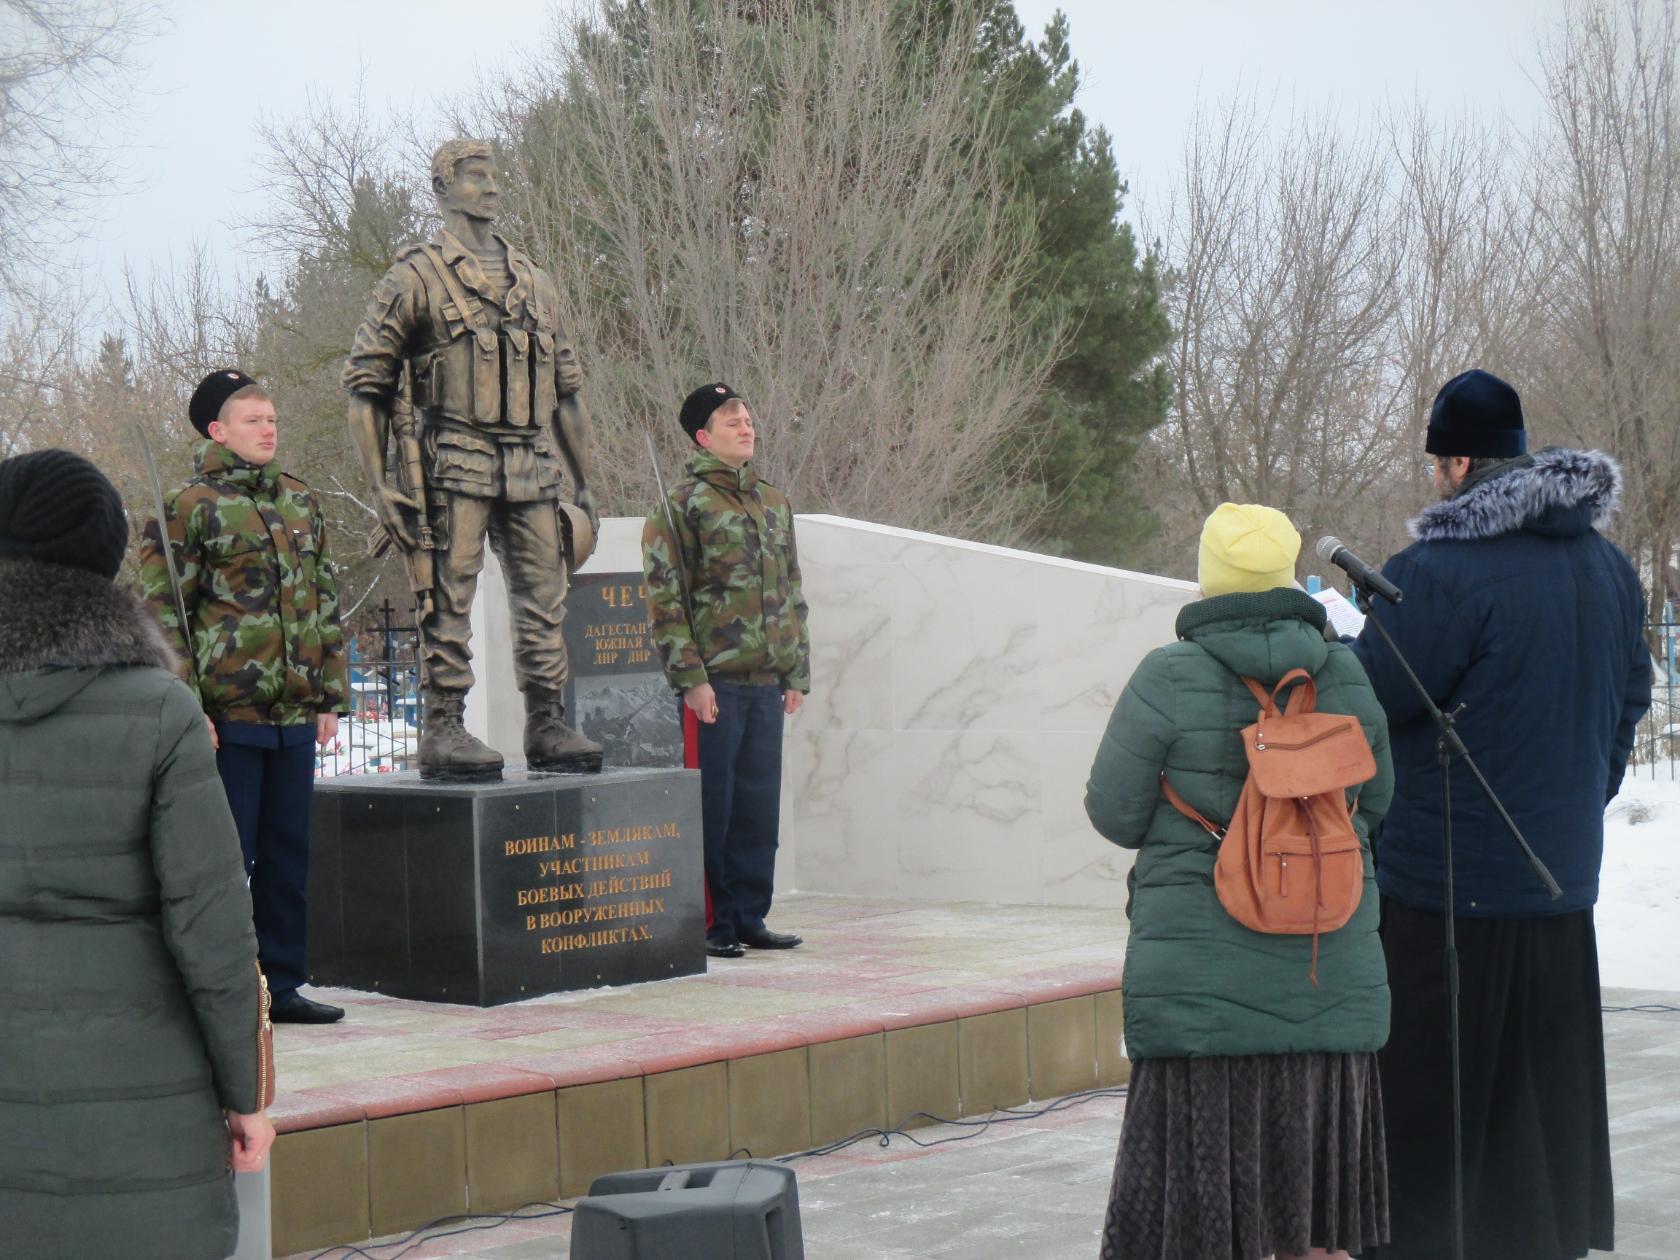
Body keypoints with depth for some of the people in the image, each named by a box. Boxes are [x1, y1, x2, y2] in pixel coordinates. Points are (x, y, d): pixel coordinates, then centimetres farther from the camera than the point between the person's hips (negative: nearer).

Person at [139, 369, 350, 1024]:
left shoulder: (301, 503, 14)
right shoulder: (191, 509, -5)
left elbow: (326, 604, 18)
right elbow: (165, 614, -7)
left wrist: (331, 696, 13)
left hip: (295, 713, 6)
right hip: (229, 713, -6)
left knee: (288, 853, 10)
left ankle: (283, 984, 18)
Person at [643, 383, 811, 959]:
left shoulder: (774, 502, 16)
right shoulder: (682, 505, -4)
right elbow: (665, 598, -9)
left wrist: (797, 672, 15)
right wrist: (691, 677, -15)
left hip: (767, 682, 6)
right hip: (714, 682, -6)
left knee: (759, 804, 8)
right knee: (709, 805, -3)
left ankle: (748, 916, 16)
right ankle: (707, 924, 4)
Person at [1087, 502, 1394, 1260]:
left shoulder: (1170, 680, -11)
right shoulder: (1345, 679, 0)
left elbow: (1116, 813, -5)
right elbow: (1371, 805, 12)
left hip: (1204, 989, -4)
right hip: (1329, 989, 4)